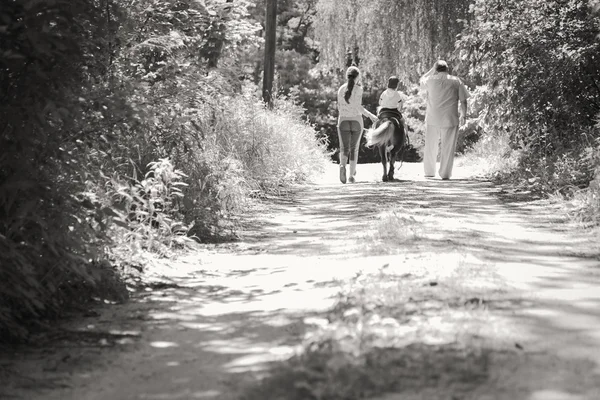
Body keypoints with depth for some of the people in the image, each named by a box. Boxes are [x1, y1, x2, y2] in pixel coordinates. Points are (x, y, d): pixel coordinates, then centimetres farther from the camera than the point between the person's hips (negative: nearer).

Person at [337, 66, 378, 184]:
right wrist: (370, 115, -4)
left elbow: (339, 108, 8)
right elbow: (359, 106, -14)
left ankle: (342, 165, -30)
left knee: (344, 149, 1)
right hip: (356, 121, -1)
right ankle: (351, 174, 9)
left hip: (343, 121, 1)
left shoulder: (341, 89, 4)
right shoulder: (358, 89, -6)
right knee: (354, 149, 13)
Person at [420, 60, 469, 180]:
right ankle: (445, 173, 3)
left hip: (432, 119, 1)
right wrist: (463, 116, 10)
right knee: (448, 147, 4)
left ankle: (429, 172, 21)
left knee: (430, 146, 14)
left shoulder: (431, 80, -1)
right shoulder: (456, 81, 0)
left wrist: (432, 70, 20)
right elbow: (463, 101, 0)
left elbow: (422, 81, 23)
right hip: (450, 120, -1)